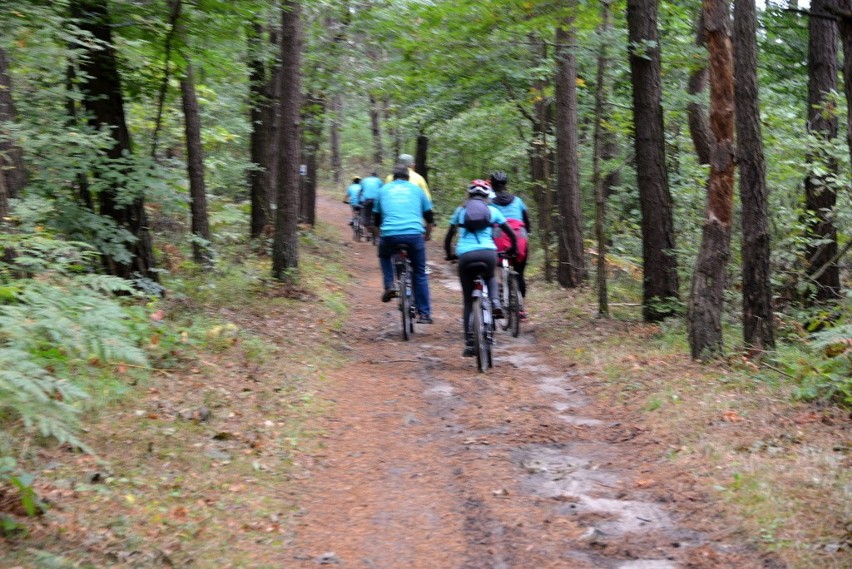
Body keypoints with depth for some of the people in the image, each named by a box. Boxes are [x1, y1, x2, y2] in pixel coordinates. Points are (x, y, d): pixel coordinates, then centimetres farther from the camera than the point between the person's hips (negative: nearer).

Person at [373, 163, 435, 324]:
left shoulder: (383, 190, 21)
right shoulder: (416, 189, 20)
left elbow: (376, 219, 26)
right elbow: (429, 217, 24)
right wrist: (427, 235, 41)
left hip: (389, 234, 0)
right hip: (414, 234, 0)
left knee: (384, 256, 34)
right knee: (420, 273, 16)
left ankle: (389, 286, 13)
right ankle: (424, 314, 14)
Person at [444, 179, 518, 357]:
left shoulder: (460, 210, 19)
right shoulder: (492, 210, 17)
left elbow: (448, 237, 21)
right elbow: (511, 234, 18)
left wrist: (449, 255, 38)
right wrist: (513, 250, 37)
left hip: (465, 255, 0)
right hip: (488, 253, 0)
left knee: (468, 301, 12)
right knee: (490, 278, 35)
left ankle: (470, 344, 8)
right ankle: (495, 303, 5)